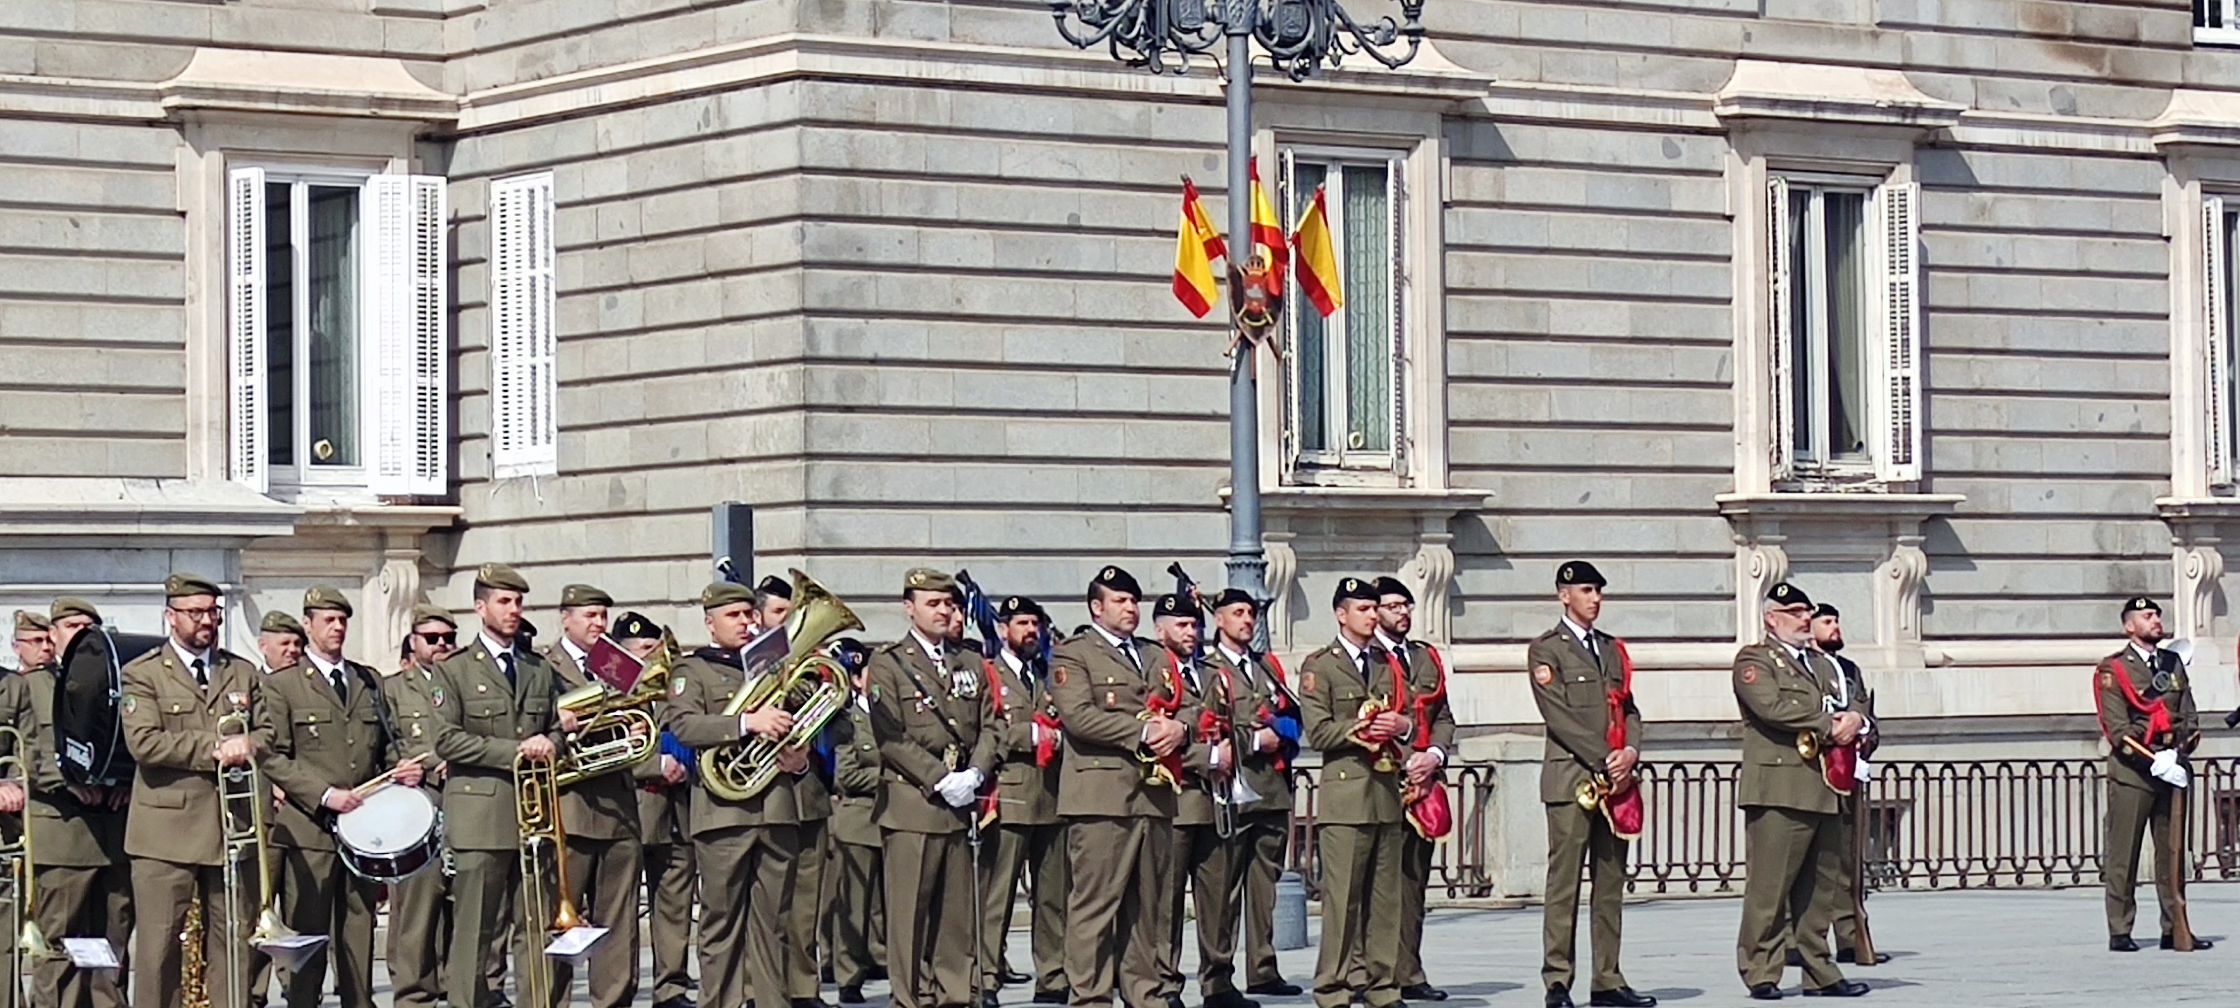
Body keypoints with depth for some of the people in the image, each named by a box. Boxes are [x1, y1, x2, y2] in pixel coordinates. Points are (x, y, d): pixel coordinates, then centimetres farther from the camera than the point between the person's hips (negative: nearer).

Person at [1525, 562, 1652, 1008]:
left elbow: (1628, 708, 17)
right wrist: (1604, 762, -14)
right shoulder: (1545, 650, 0)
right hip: (1571, 778, -6)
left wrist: (1631, 752, -4)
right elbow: (1559, 716, -9)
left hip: (1615, 779, 6)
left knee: (1611, 883, 5)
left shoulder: (1612, 649, 20)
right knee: (1564, 884, -6)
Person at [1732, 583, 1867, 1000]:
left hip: (1822, 791, 7)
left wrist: (1852, 723, -3)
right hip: (1778, 789, -7)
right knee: (1770, 885, -9)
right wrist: (1829, 726, -10)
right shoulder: (1754, 660, 1)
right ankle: (1761, 973, -6)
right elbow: (1772, 707, -14)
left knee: (1816, 887, 8)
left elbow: (1842, 710, 22)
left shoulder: (1821, 665, 27)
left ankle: (1820, 973, 10)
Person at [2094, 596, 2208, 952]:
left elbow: (2190, 716, 12)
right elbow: (2117, 729, -10)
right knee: (2123, 856, -3)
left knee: (2173, 852, 7)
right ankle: (2120, 932, 1)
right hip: (2131, 772, -5)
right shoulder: (2112, 670, -2)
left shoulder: (2174, 665, 16)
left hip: (2173, 768, 5)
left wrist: (2179, 750, -8)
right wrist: (2154, 760, -18)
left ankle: (2175, 929, 12)